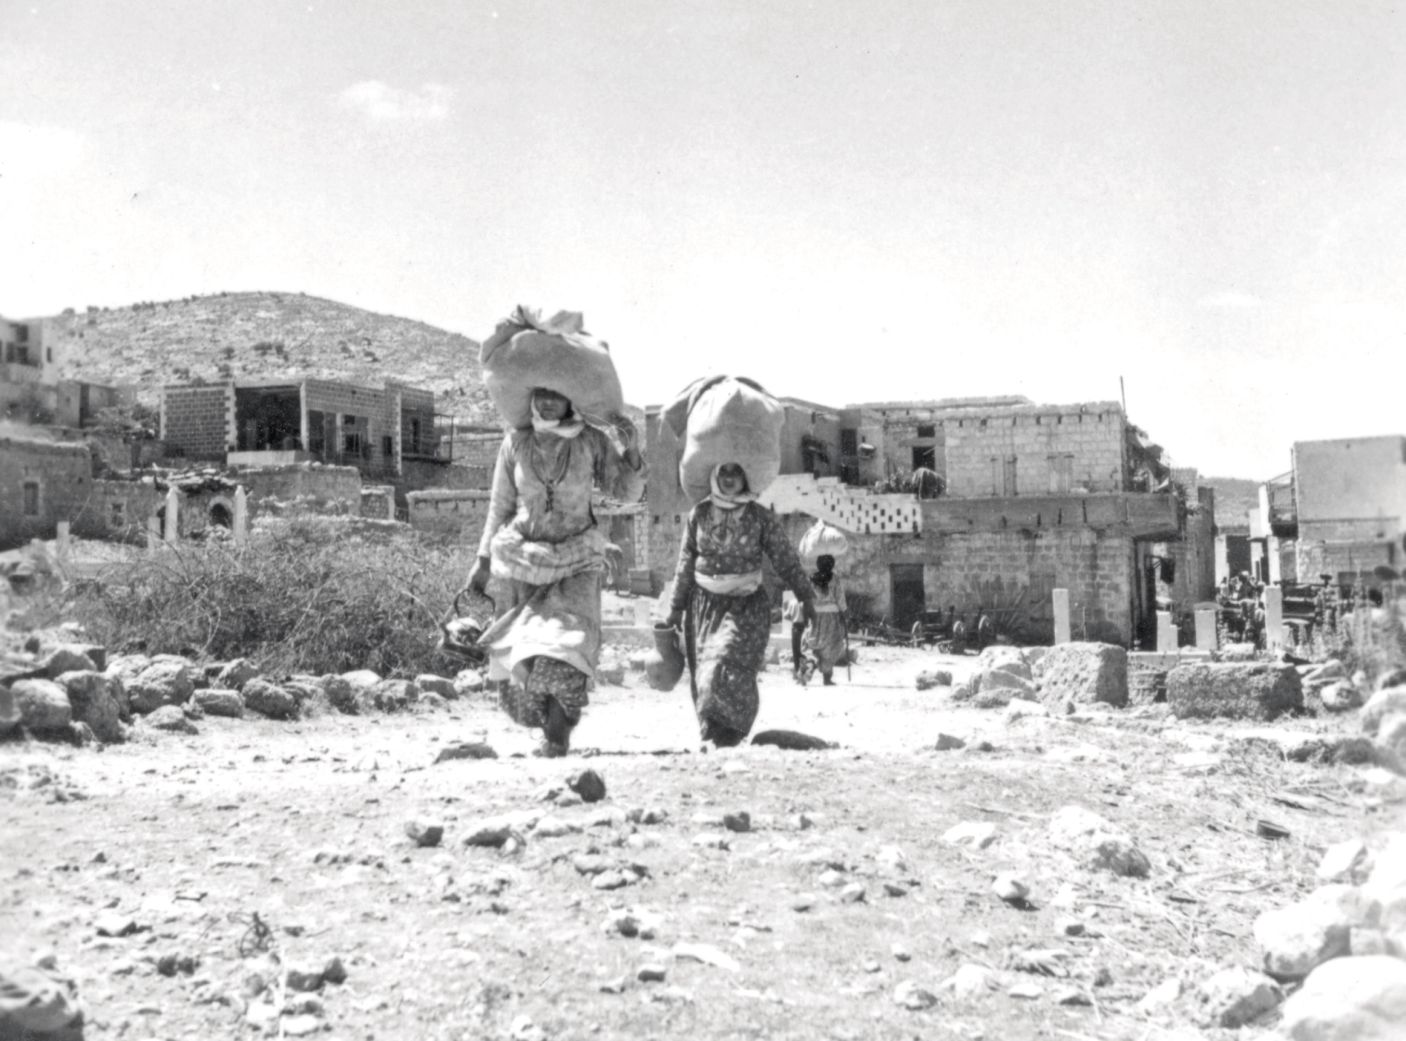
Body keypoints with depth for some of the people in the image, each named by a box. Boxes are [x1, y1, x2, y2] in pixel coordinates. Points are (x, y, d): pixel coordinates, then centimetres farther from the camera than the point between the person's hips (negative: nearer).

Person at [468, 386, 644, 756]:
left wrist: (629, 450, -21)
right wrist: (483, 560, 8)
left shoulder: (591, 442, -7)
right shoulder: (515, 444, -3)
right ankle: (549, 724, 24)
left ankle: (557, 738, -10)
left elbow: (628, 492, -4)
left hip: (576, 559, -2)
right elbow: (501, 505, 7)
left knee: (567, 641, -18)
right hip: (525, 557, 2)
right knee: (524, 652, -1)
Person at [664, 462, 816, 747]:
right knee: (704, 673, 2)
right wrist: (676, 607, 10)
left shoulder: (761, 517, -3)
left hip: (746, 605, -3)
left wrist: (806, 596, -5)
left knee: (730, 666, -16)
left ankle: (727, 738, -13)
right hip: (705, 603, 3)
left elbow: (786, 559, 0)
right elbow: (685, 563, 9)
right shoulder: (699, 514, 3)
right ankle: (710, 736, 14)